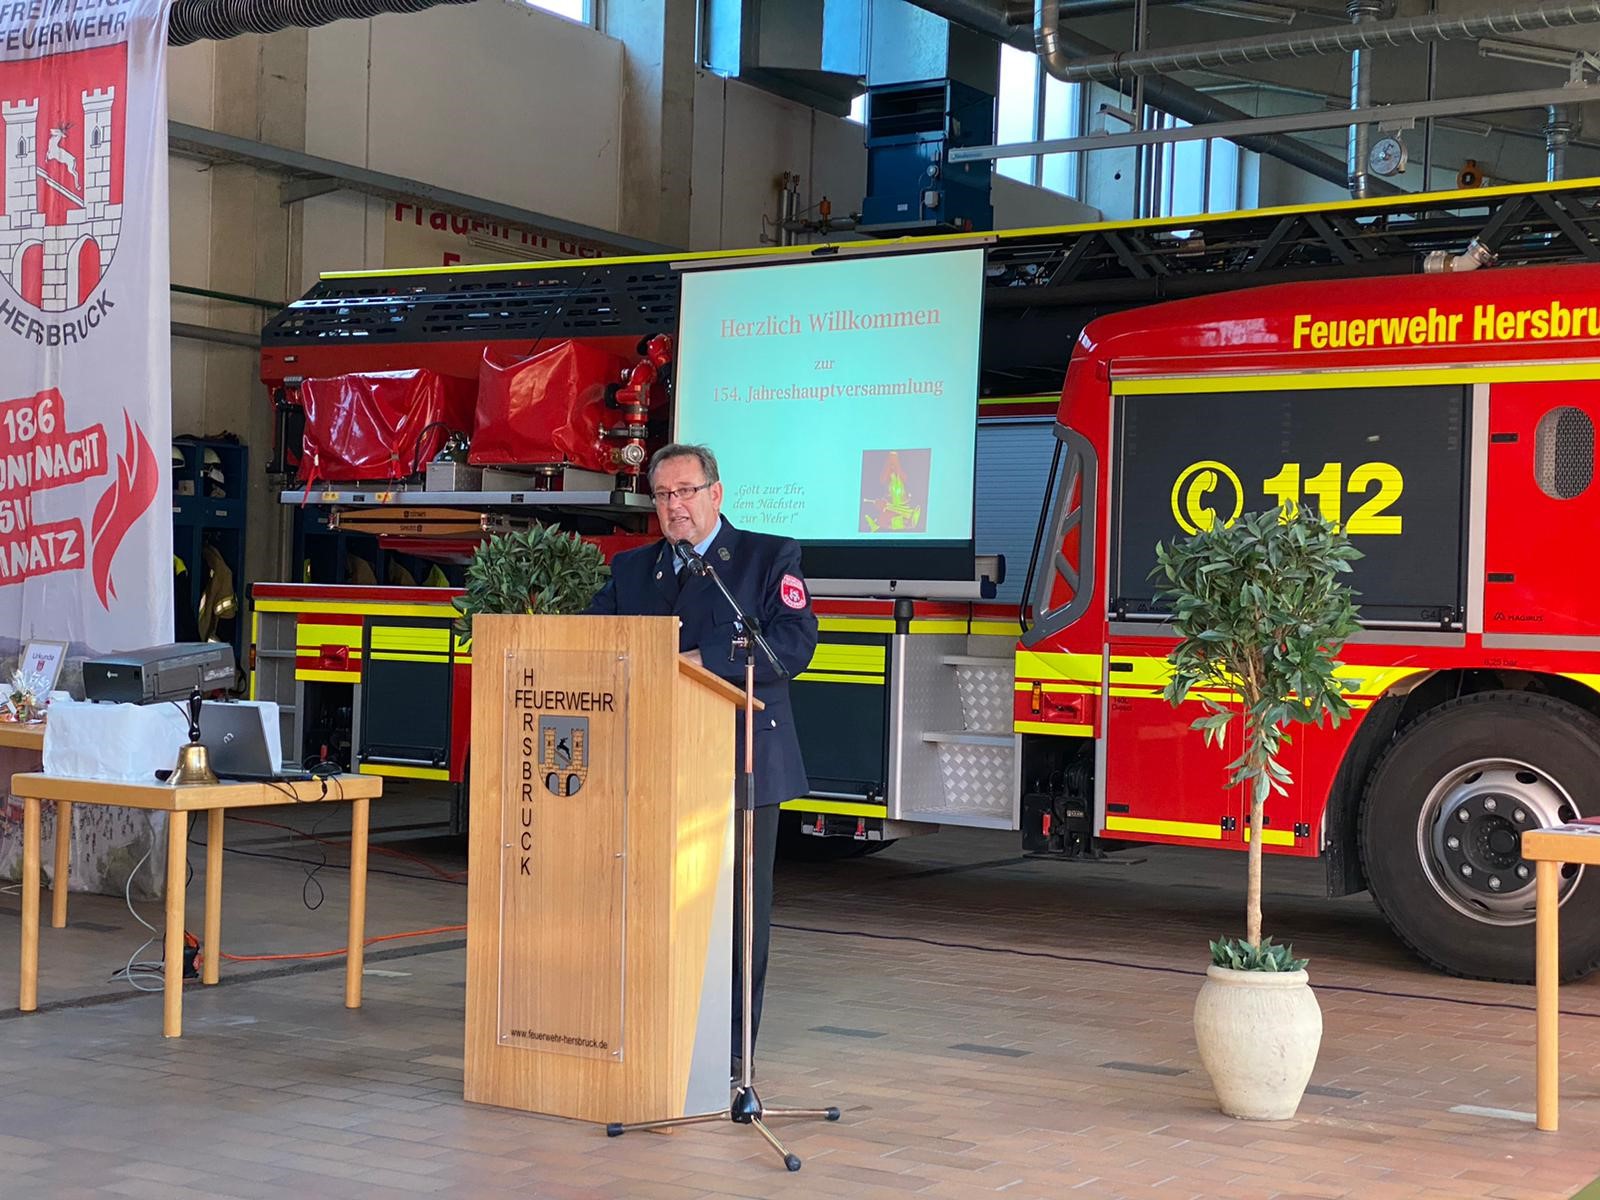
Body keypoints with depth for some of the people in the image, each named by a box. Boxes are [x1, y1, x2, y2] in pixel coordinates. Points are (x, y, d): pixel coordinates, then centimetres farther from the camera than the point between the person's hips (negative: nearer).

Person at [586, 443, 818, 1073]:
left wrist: (703, 661, -19)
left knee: (739, 911, 0)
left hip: (742, 766, -4)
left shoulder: (770, 557, 3)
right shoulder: (631, 569, 17)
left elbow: (793, 643, -10)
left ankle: (731, 1054, 8)